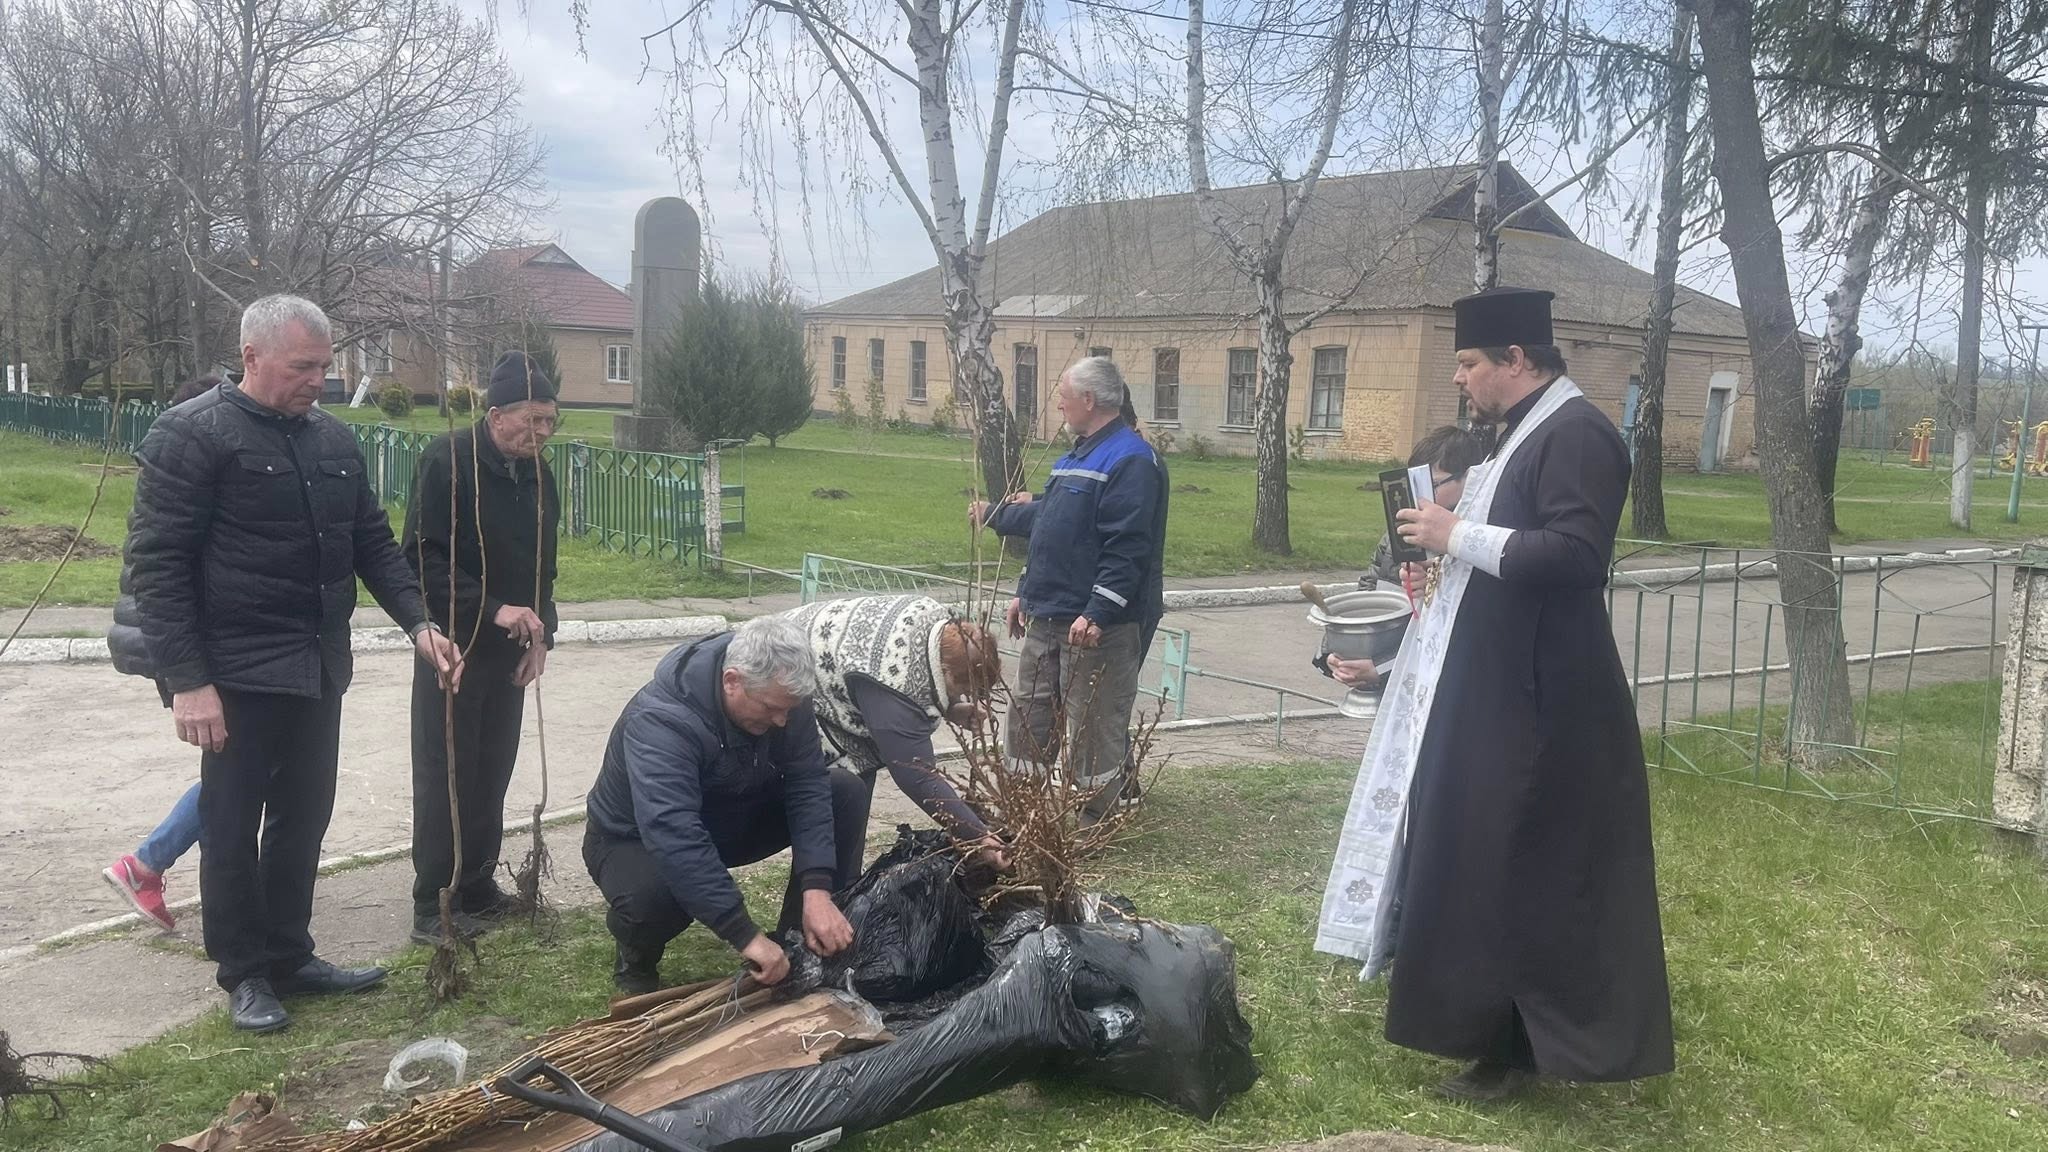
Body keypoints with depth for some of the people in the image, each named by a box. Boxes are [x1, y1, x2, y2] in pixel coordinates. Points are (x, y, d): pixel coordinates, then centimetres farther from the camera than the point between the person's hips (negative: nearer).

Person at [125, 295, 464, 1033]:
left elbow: (374, 544, 15)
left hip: (319, 668, 7)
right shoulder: (191, 436, -10)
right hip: (238, 674, -7)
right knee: (233, 826, 5)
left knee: (303, 818, 14)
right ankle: (245, 973, 18)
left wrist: (418, 623, 0)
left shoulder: (334, 439, 10)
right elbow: (157, 562, -13)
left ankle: (289, 957, 27)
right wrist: (187, 680, -18)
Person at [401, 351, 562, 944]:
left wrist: (541, 631, 4)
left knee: (491, 776, 12)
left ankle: (478, 890, 24)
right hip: (454, 646, -6)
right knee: (444, 777, -1)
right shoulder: (448, 460, -13)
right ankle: (433, 906, 8)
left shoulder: (537, 473, 9)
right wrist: (492, 610, -24)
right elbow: (424, 558, -17)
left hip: (510, 651, 6)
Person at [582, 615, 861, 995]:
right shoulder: (660, 721, -38)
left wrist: (816, 889, -33)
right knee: (651, 895, -41)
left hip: (730, 820, 6)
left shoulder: (781, 695, -19)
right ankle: (635, 963, -3)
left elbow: (807, 785, -19)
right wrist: (747, 935, -50)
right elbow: (672, 836, -47)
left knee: (846, 794, -14)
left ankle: (800, 942, 0)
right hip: (640, 840, -5)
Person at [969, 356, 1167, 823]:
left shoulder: (1131, 460, -16)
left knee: (1095, 731, -1)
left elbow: (1126, 548, -24)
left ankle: (1097, 823, 11)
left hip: (1099, 626, -10)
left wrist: (1097, 614, -28)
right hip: (1047, 618, 10)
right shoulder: (1075, 457, 17)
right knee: (1027, 713, 15)